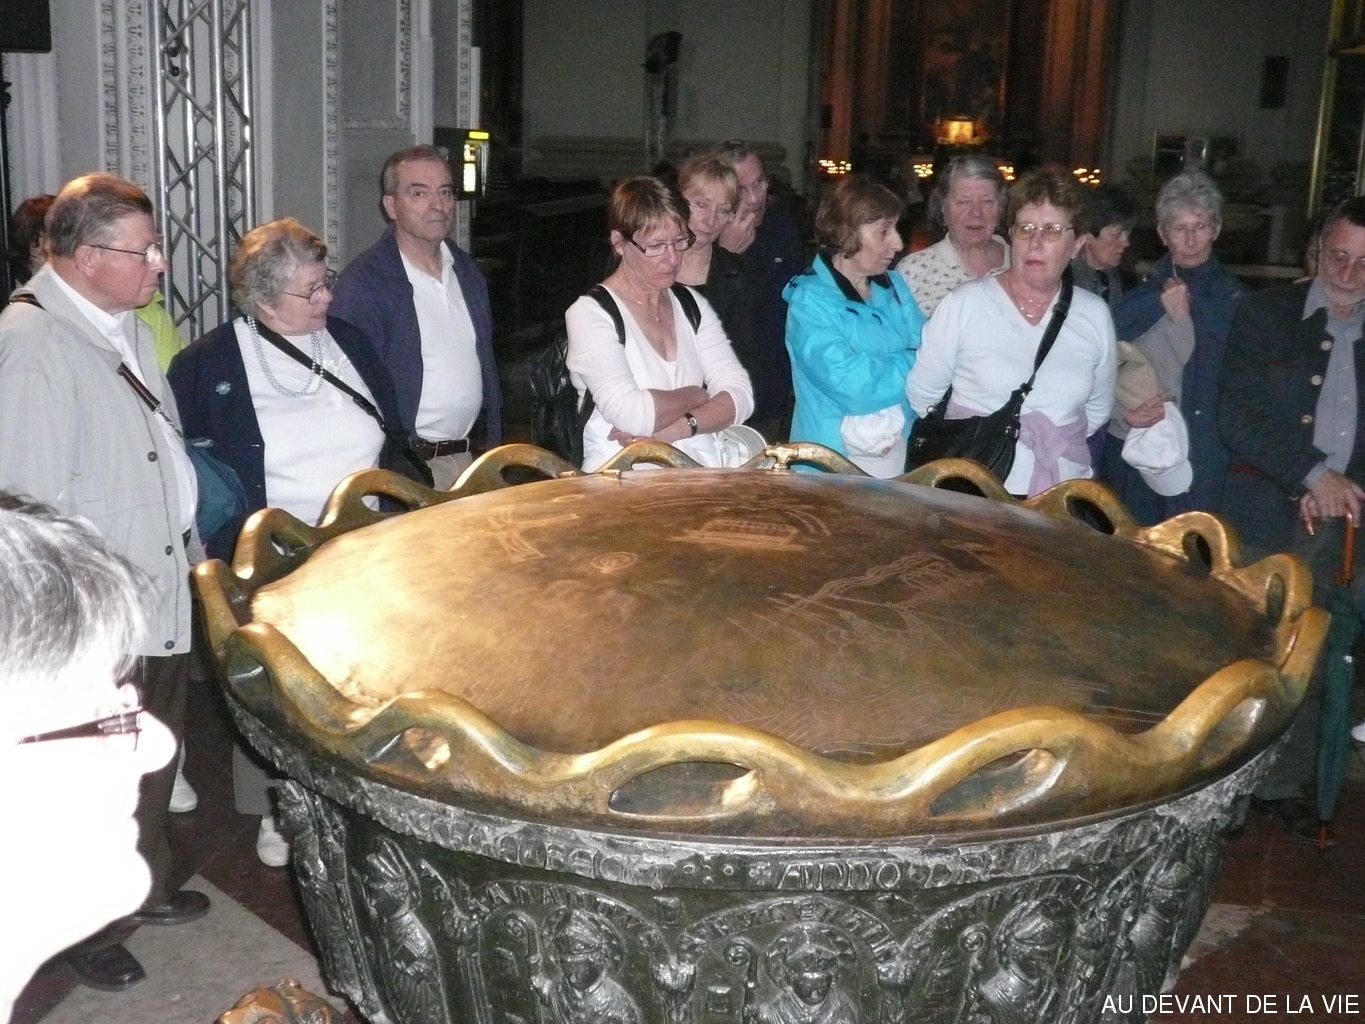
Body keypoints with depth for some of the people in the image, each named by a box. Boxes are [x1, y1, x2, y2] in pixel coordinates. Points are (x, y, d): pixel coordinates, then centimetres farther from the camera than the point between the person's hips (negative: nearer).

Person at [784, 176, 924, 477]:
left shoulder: (894, 287, 8)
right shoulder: (809, 301, -12)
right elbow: (852, 387, -22)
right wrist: (911, 364, -8)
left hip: (903, 451, 6)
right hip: (835, 461, -6)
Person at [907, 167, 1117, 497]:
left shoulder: (1094, 315, 3)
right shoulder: (963, 304, -7)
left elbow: (1098, 408, 15)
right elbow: (921, 395, -2)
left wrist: (1054, 441, 5)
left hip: (1064, 494, 3)